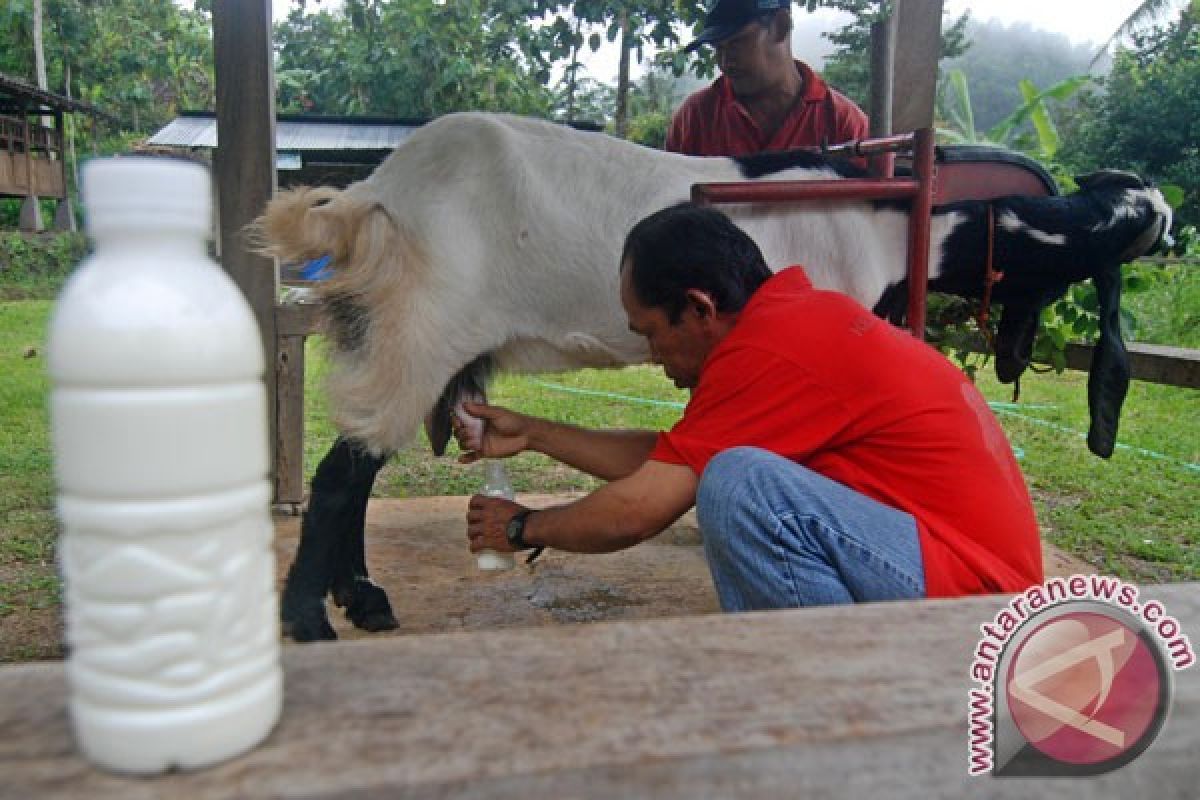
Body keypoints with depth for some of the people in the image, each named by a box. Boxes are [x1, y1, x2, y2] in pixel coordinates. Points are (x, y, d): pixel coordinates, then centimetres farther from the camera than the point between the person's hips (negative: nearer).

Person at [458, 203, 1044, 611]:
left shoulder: (770, 346, -21)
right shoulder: (801, 316, 8)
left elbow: (638, 510, -16)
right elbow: (669, 460, 13)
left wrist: (524, 528, 2)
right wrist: (532, 434, 16)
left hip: (970, 585, -10)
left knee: (738, 482, -27)